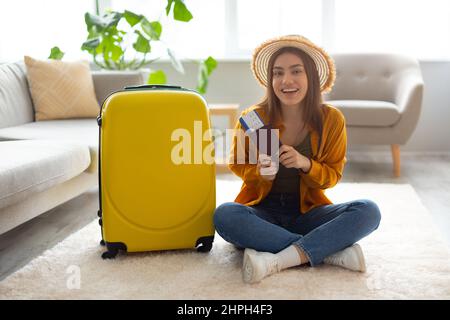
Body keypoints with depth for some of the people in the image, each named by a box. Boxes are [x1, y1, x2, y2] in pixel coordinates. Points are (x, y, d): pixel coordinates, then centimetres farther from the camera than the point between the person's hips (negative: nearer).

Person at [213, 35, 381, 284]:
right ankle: (332, 250, -29)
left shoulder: (331, 119, -6)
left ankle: (276, 261, -31)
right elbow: (237, 164, 6)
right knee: (224, 215, -34)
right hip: (262, 212, 0)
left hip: (306, 212, 1)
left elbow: (332, 175, 2)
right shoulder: (252, 119, -9)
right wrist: (258, 171, -18)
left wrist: (305, 164, -21)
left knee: (368, 211, -23)